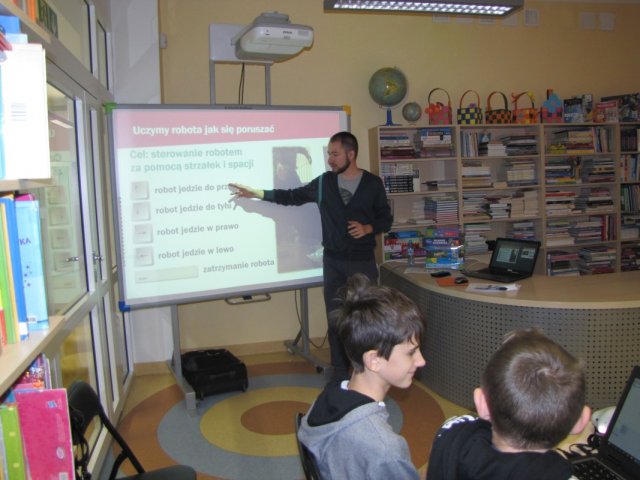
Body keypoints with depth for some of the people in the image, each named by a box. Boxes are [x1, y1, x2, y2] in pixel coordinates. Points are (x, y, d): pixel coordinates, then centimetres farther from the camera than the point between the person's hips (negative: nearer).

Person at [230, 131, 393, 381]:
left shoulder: (372, 183, -4)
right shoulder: (323, 182, 3)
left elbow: (386, 219, 2)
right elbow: (291, 196, 8)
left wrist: (367, 228, -18)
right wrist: (255, 193, 3)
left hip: (363, 261, -2)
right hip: (333, 261, 2)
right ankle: (339, 368, 21)